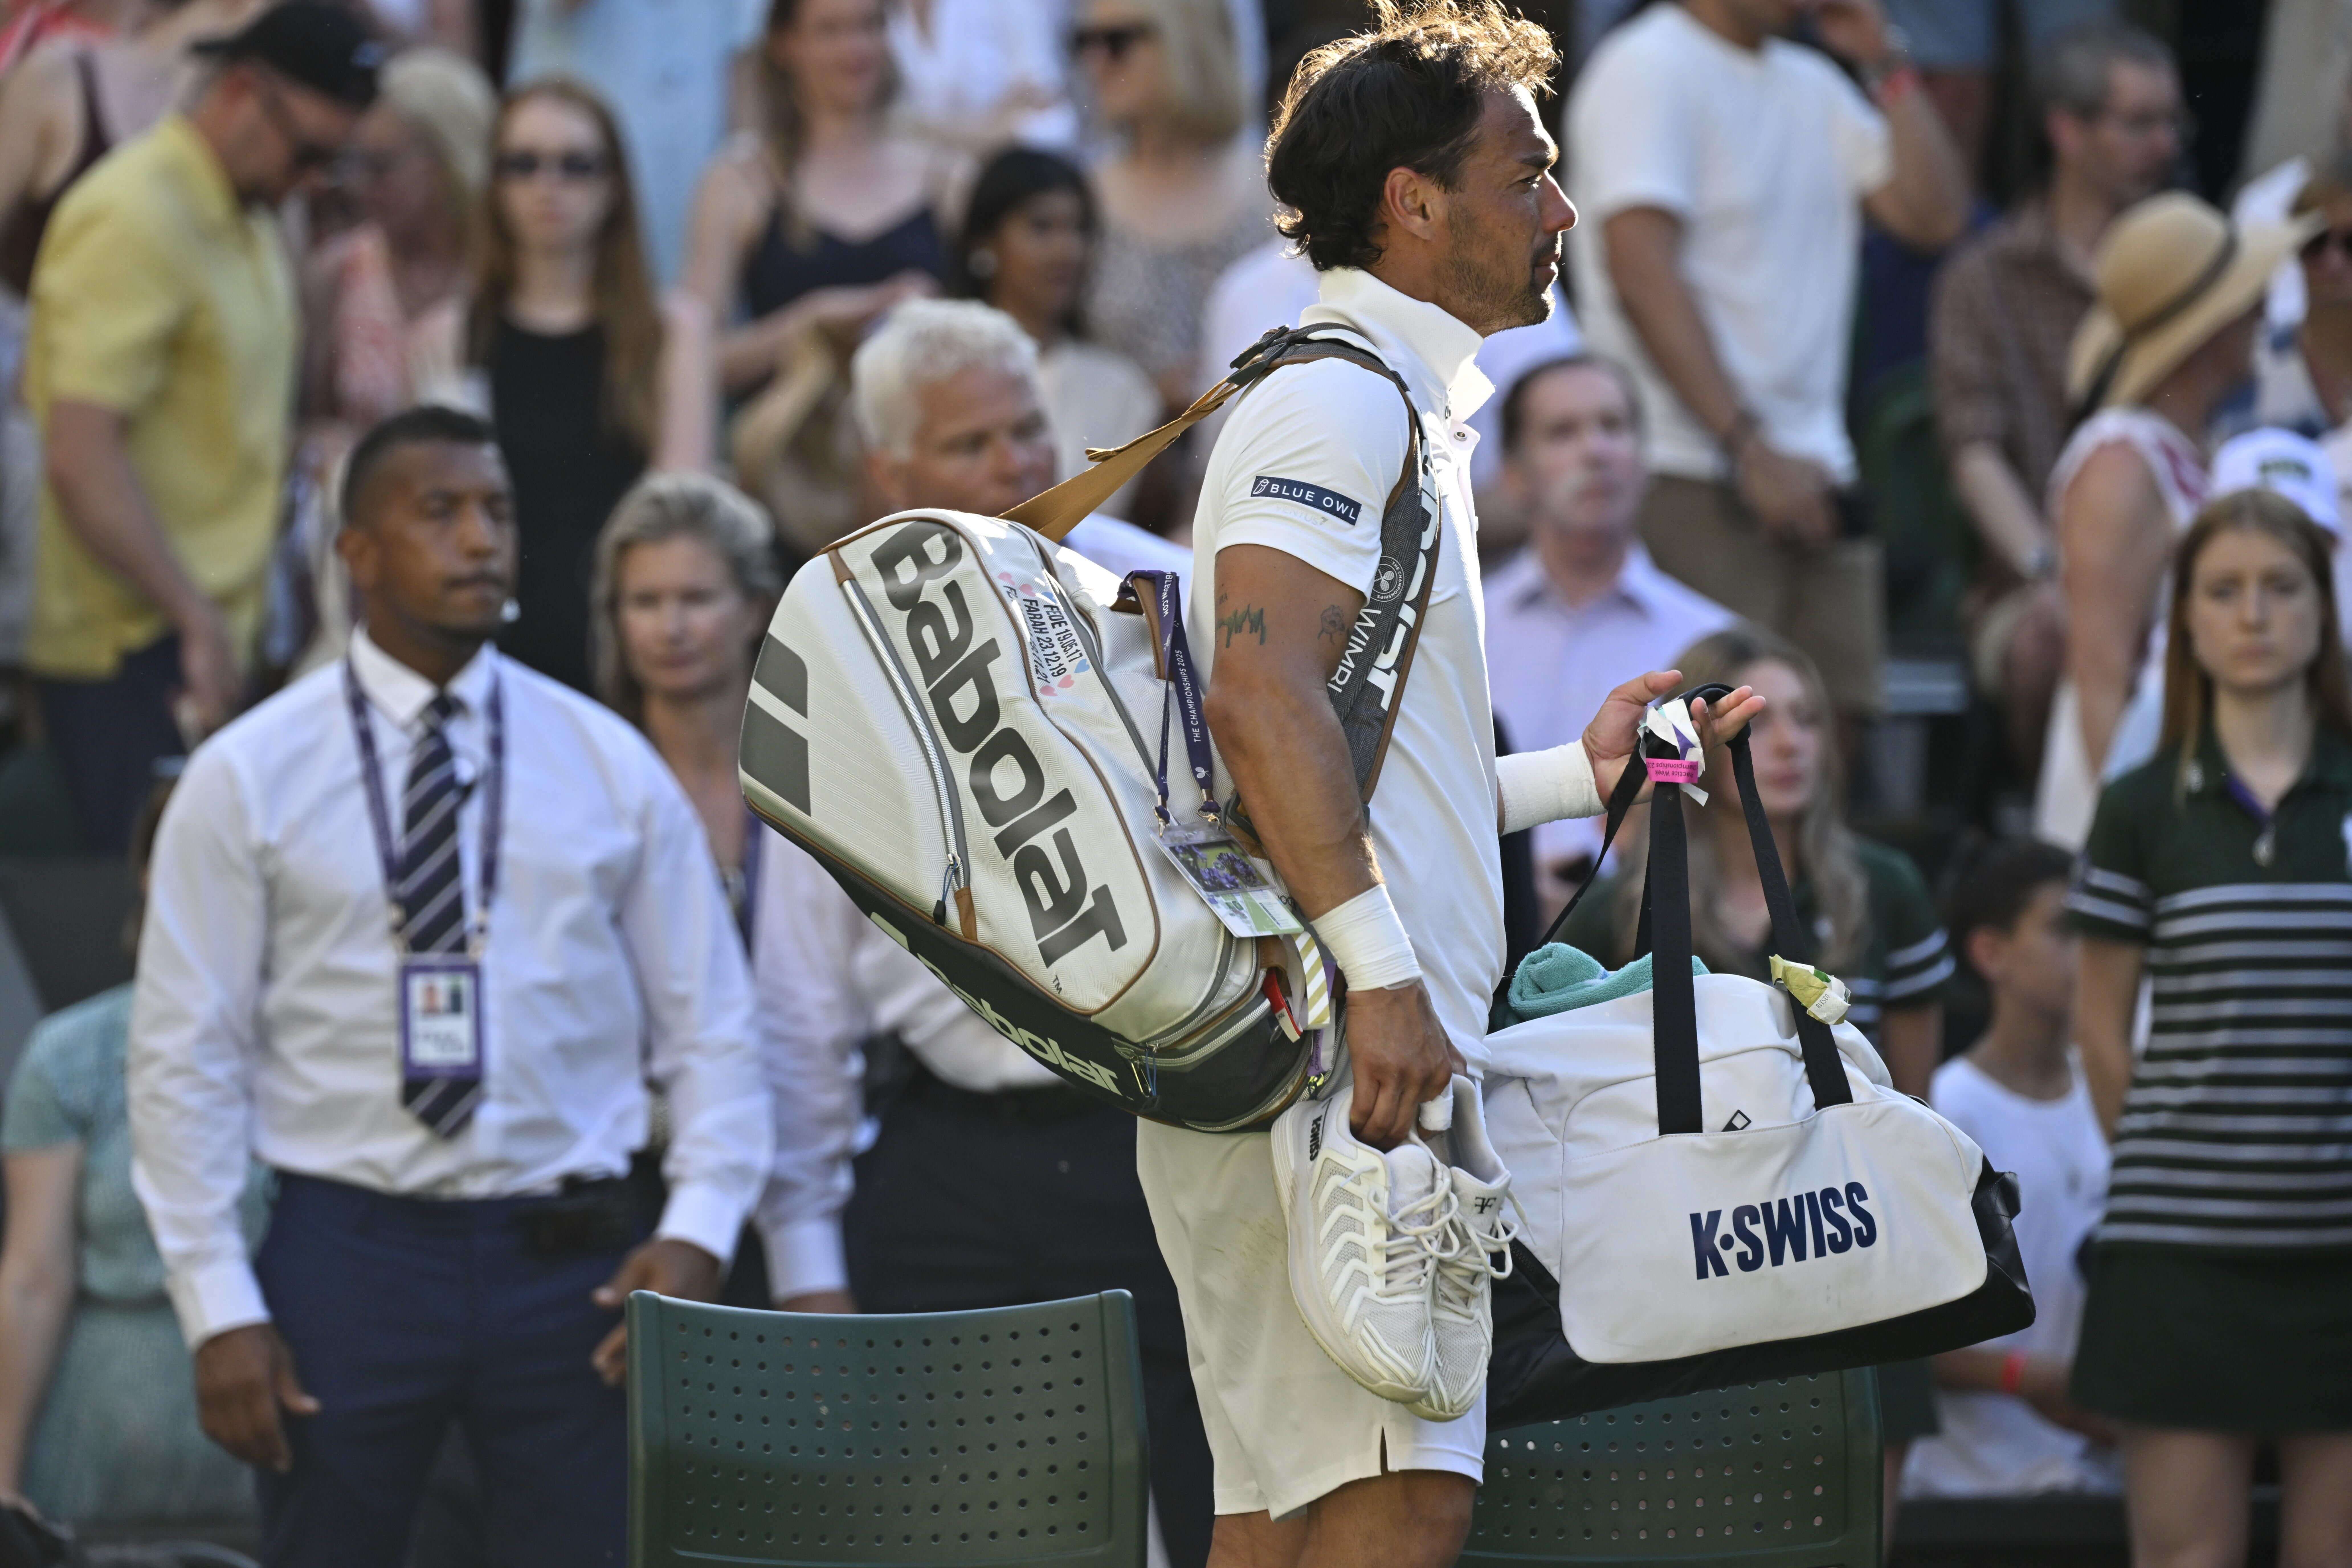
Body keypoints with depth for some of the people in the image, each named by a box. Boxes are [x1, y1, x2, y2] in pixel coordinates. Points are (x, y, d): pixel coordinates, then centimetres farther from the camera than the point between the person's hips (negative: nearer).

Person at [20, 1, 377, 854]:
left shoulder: (247, 224, 17)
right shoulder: (134, 219, -14)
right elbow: (79, 455, -22)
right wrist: (196, 621, -24)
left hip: (207, 642, 9)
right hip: (134, 655, -9)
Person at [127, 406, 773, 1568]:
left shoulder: (611, 768, 7)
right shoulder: (248, 778, 1)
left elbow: (710, 1026, 8)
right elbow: (184, 1058, 0)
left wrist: (698, 1233, -7)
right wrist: (219, 1309, -6)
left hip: (569, 1262, 1)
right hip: (347, 1253, -1)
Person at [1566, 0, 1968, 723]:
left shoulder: (1813, 86, 18)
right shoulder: (1648, 69, -6)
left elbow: (1934, 216, 12)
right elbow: (1641, 269, -15)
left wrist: (1886, 65, 6)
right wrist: (1749, 447, -20)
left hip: (1814, 476, 7)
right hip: (1692, 482, -7)